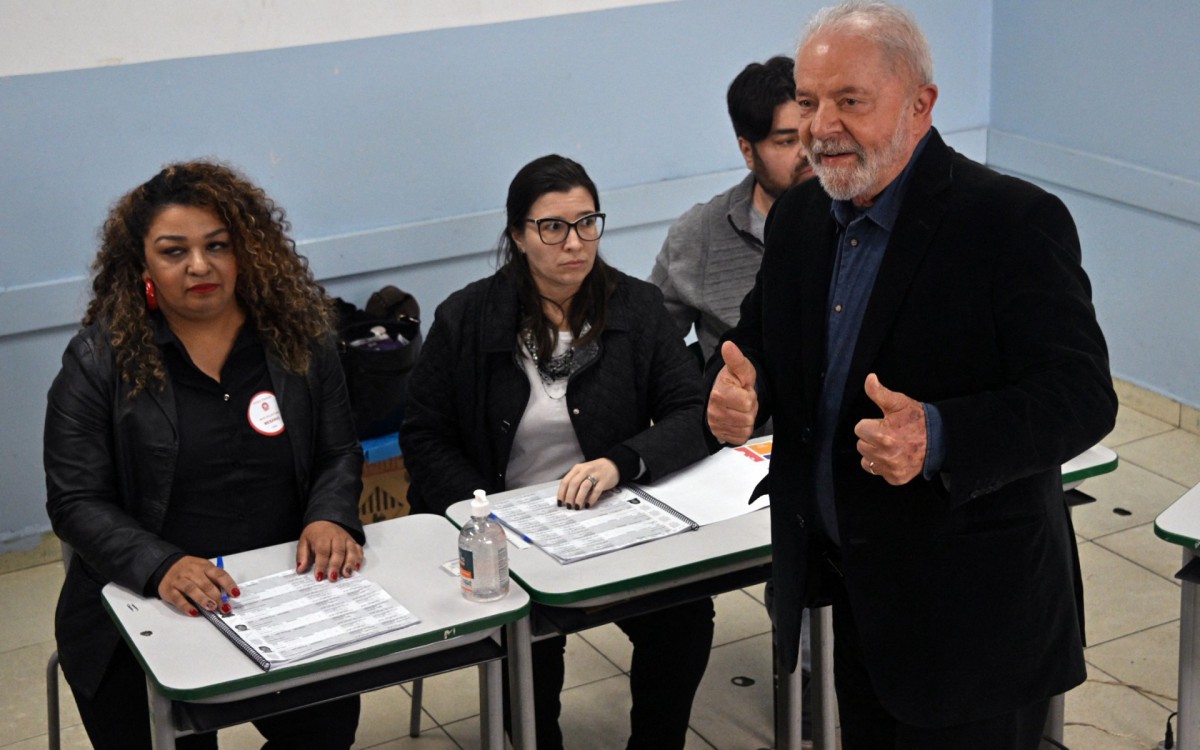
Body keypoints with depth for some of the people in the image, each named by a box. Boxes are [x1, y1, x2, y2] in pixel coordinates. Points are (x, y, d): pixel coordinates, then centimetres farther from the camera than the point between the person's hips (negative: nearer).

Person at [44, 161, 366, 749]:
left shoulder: (297, 336, 4)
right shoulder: (99, 359, -4)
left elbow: (339, 454, 8)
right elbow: (76, 502, -8)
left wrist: (331, 518, -15)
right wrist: (161, 567, -26)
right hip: (143, 611, -1)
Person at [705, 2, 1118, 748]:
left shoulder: (1014, 221, -18)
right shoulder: (798, 219, 5)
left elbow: (1082, 396, -22)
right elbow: (756, 342, 12)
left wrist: (937, 438, -39)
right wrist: (737, 390, -13)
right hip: (851, 598, 6)